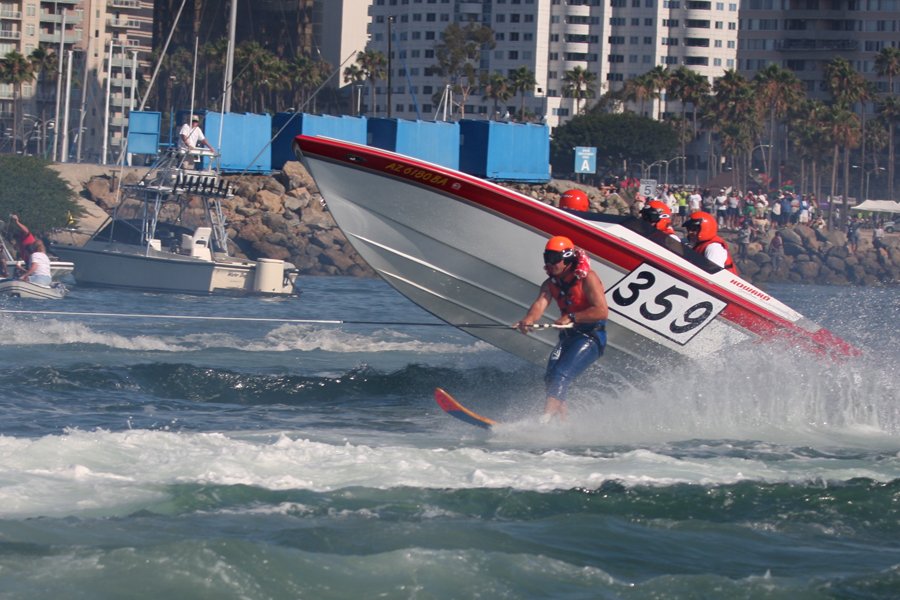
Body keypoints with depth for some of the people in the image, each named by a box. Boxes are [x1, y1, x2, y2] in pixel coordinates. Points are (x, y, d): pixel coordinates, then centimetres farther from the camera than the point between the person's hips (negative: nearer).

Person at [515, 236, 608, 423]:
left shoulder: (587, 278, -12)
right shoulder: (550, 284, 7)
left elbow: (602, 311, -20)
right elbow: (540, 304, -11)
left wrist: (571, 317, -26)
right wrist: (529, 319, -33)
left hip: (591, 337, -7)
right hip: (568, 337, 7)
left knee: (561, 374, -22)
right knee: (551, 377, -9)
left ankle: (545, 419, -34)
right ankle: (563, 420, -1)